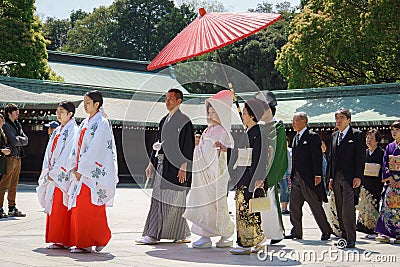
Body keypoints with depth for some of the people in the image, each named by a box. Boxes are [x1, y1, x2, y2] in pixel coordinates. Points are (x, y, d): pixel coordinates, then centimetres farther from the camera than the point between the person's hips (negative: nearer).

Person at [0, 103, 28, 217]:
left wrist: (18, 139, -7)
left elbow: (25, 140, 9)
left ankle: (12, 208, 16)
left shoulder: (17, 124, 18)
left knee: (14, 185, 11)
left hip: (18, 157, 8)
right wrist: (21, 140, 2)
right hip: (10, 157, -8)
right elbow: (14, 142, -16)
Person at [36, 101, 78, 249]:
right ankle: (56, 239, 14)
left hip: (63, 175, -8)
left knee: (61, 208, -7)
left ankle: (63, 241, -2)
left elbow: (68, 155, -15)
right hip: (52, 174, 8)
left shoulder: (73, 131, -8)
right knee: (53, 207, 8)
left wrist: (54, 172, -15)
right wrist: (47, 171, 3)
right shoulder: (57, 131, 17)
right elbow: (49, 152, 16)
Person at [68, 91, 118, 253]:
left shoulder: (102, 124, -9)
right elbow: (77, 145, 16)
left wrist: (82, 170, -16)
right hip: (81, 171, 8)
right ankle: (81, 243, 12)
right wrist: (74, 166, 4)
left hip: (94, 172, -8)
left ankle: (101, 238, 6)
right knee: (78, 208, 6)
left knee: (90, 208, -6)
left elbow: (95, 148, -15)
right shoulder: (85, 123, 16)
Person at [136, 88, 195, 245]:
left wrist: (183, 167, -18)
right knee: (158, 199, 7)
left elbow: (187, 145, -13)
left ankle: (181, 234, 5)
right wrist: (151, 163, 17)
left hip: (175, 166, -8)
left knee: (174, 201, -4)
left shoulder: (184, 121, -8)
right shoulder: (164, 121, 16)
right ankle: (153, 235, 11)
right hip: (161, 164, 8)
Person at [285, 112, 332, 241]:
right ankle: (297, 232, 13)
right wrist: (292, 175, 15)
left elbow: (317, 157, -14)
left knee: (316, 206, 0)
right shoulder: (296, 137, 17)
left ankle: (326, 231, 13)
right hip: (297, 178, 8)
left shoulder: (313, 136, -8)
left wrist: (318, 175, -19)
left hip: (309, 177, -8)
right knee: (294, 205, 6)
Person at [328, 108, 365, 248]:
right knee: (340, 210, 8)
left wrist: (358, 177, -13)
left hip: (350, 178, -6)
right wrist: (331, 177, 13)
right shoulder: (334, 135, 17)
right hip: (336, 178, 7)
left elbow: (361, 157, -6)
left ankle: (351, 239, -7)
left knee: (348, 209, -12)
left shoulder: (357, 135, -1)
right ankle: (344, 237, 16)